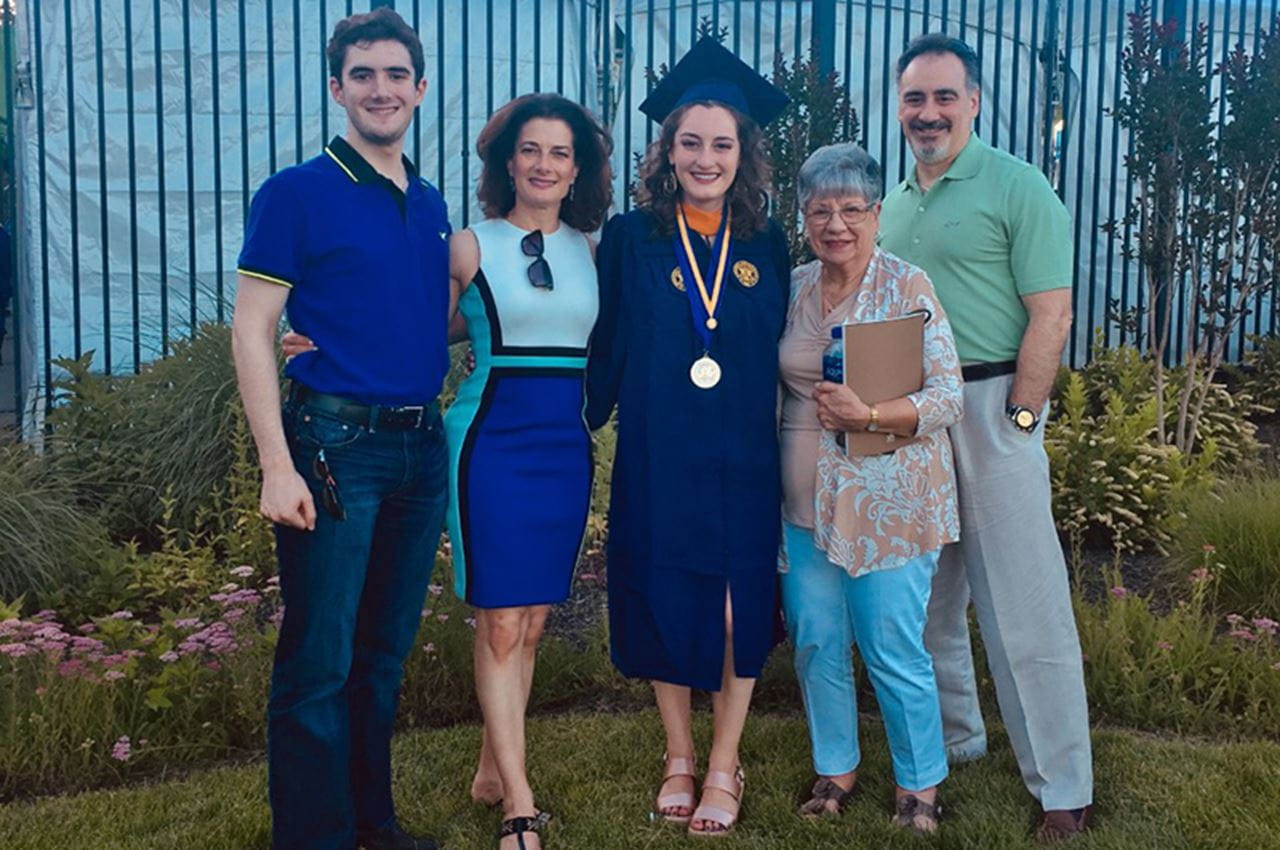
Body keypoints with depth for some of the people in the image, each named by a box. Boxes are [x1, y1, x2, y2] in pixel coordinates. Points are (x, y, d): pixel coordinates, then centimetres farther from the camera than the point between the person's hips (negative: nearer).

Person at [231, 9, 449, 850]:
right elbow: (251, 330, -9)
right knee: (320, 661, -1)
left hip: (421, 446, 6)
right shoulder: (296, 194, -5)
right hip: (335, 442, -6)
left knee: (385, 651, 15)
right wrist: (278, 466, -15)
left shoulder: (431, 206, 13)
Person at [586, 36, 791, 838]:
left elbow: (780, 353, 9)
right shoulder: (630, 238, -2)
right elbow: (606, 350, 0)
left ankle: (724, 767, 22)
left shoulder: (766, 245, 4)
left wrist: (786, 438, 5)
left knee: (740, 608, 6)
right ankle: (679, 757, 27)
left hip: (743, 460, 1)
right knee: (664, 602, 8)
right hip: (658, 458, -1)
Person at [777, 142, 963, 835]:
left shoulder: (907, 288, -7)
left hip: (887, 504, -5)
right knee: (814, 644, 10)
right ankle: (835, 769, 30)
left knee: (893, 653, 1)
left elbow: (949, 395, -11)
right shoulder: (793, 288, 7)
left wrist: (870, 416, -23)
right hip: (803, 503, 5)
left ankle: (920, 785, 21)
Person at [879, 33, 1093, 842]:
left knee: (1024, 607, -4)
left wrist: (1016, 424, -15)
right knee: (926, 597, 15)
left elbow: (1051, 315, -11)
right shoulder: (894, 204, 13)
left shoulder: (1017, 185, -6)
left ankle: (1064, 788, 7)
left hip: (990, 404, -6)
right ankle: (953, 740, 32)